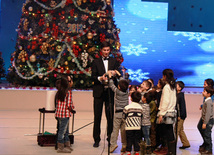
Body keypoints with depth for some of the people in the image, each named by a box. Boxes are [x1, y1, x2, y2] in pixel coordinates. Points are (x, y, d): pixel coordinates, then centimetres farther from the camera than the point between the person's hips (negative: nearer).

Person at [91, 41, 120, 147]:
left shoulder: (114, 61, 11)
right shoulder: (96, 62, 8)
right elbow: (93, 77, 1)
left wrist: (114, 74, -17)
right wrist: (100, 78, -18)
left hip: (110, 91, 1)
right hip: (99, 92, 0)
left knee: (110, 116, 2)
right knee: (97, 116, 2)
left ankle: (110, 138, 11)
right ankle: (96, 139, 10)